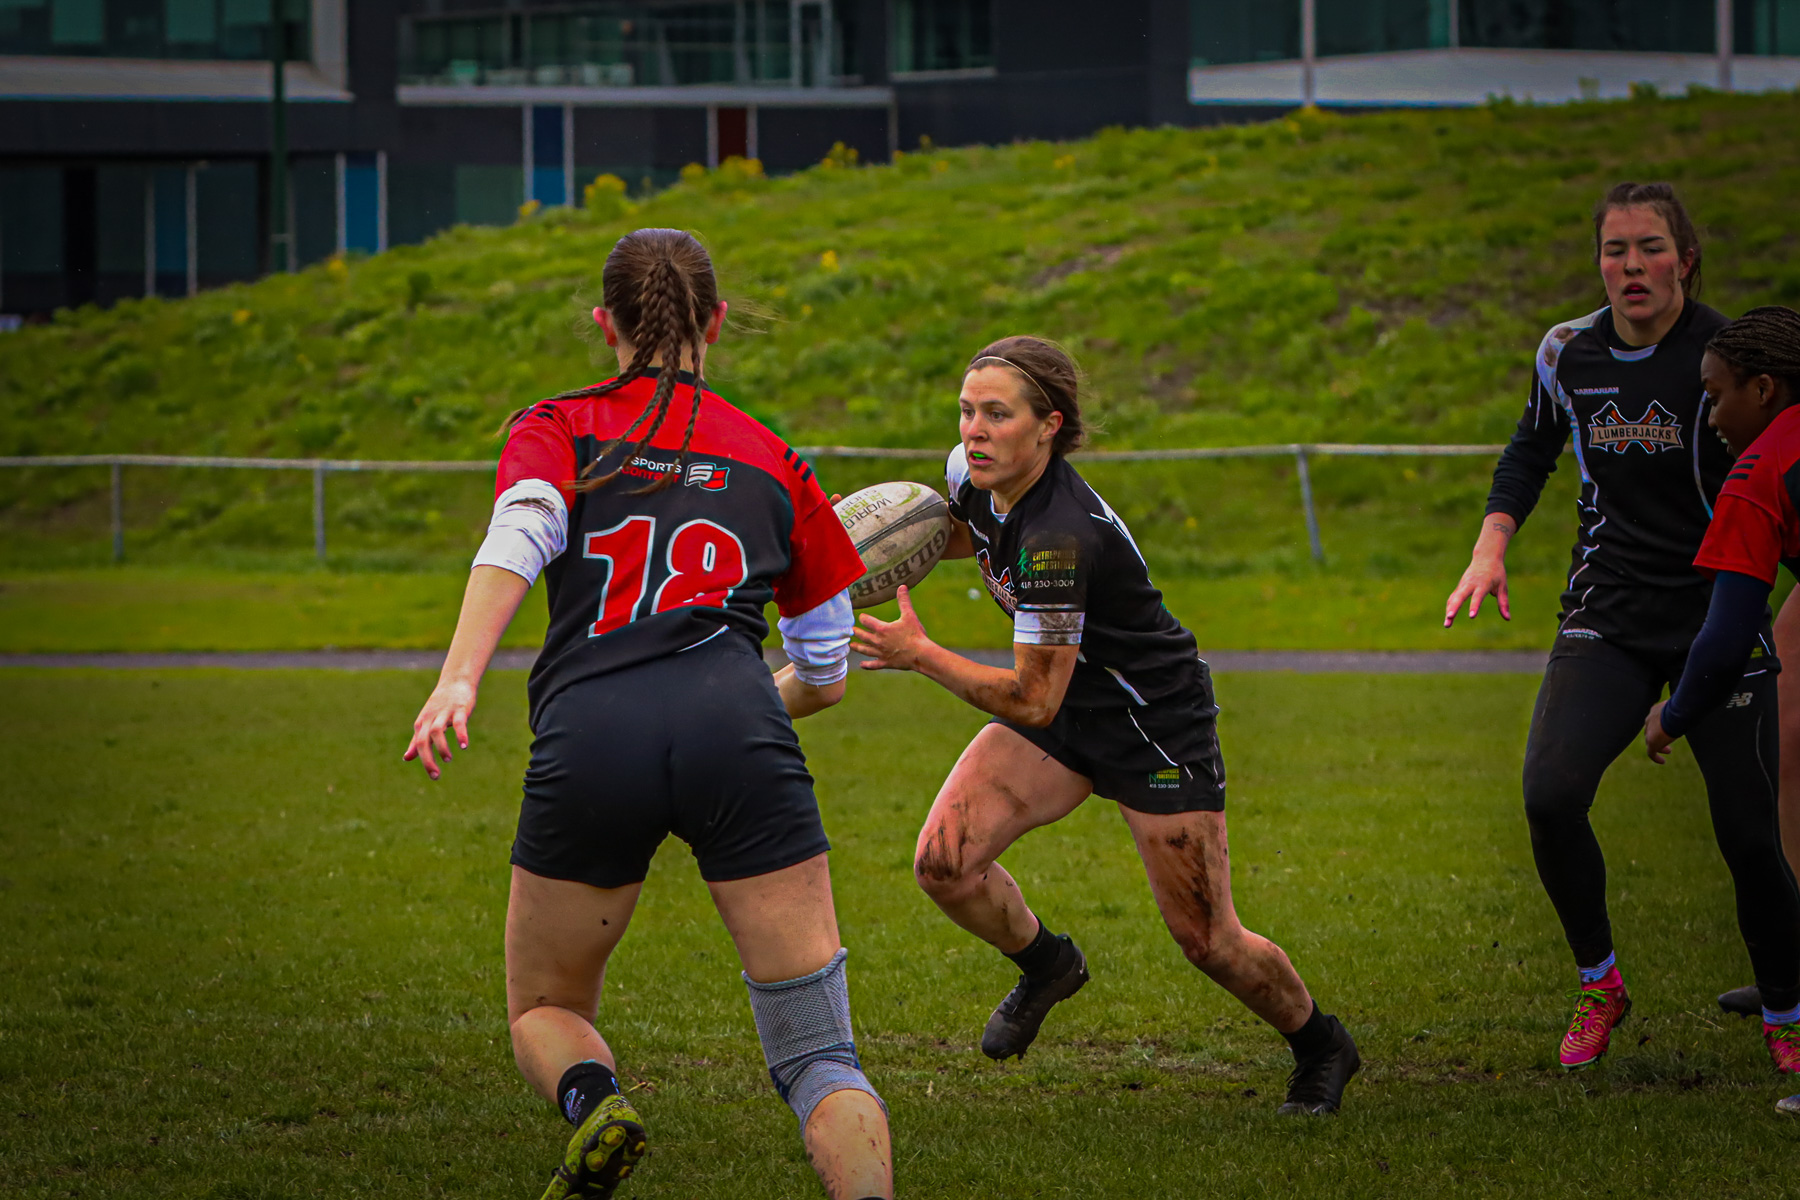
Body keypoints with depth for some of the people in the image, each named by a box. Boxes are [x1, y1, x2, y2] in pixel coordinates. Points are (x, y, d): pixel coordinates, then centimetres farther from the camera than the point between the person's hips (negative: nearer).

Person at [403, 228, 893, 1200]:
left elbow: (518, 535, -4)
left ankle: (591, 1097, -13)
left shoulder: (554, 428, 20)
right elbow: (825, 674, 31)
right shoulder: (772, 462, 25)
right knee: (818, 1055, 0)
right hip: (736, 729, 0)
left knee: (543, 1010, 21)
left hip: (588, 735, 0)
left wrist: (458, 680, -18)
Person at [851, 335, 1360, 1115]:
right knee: (944, 863, -11)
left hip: (1158, 722, -7)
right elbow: (960, 533, 17)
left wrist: (919, 655, -31)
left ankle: (1320, 1048, 28)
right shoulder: (973, 475, -11)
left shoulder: (1058, 538, -35)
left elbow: (1032, 701, -31)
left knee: (1208, 942, -1)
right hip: (1067, 709, 7)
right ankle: (1046, 965, 19)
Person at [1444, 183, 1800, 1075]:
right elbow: (1532, 448, 20)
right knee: (1551, 794, -18)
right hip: (1608, 619, 3)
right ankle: (1599, 985, 4)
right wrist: (1492, 543, 6)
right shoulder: (1567, 353, 2)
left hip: (1719, 617, -3)